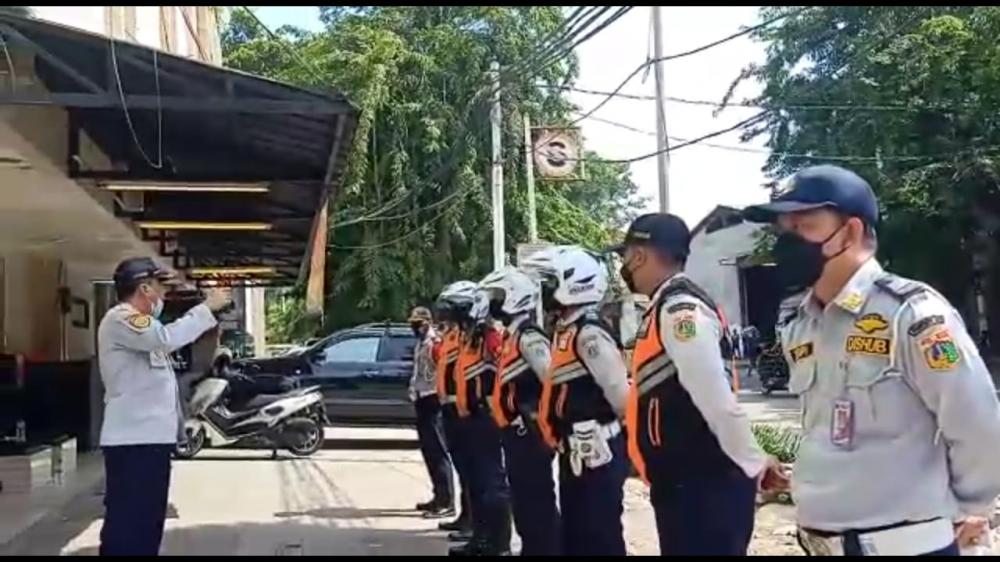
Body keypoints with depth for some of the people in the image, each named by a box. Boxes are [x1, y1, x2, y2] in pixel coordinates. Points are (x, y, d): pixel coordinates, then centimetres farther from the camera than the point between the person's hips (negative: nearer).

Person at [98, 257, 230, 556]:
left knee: (148, 520, 16)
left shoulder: (138, 321, 19)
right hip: (132, 439, -11)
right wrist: (207, 307, -21)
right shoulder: (119, 319, -14)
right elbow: (167, 337, -29)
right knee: (127, 522, -9)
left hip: (151, 436, 11)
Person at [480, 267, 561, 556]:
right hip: (516, 431, 10)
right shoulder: (512, 335, 15)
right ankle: (532, 549, 25)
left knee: (538, 501, -5)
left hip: (528, 432, -10)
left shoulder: (528, 337, -16)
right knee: (523, 499, 16)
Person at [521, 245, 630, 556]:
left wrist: (610, 433, -7)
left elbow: (620, 393, -20)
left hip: (597, 451, -10)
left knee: (601, 536, -3)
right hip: (576, 451, 10)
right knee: (574, 533, 18)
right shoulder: (566, 330, 12)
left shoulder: (589, 334, -18)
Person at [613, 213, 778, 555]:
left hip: (703, 487, -10)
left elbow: (717, 400, -21)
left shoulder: (680, 310, -19)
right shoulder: (668, 308, 12)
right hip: (682, 483, 10)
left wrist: (755, 466, -16)